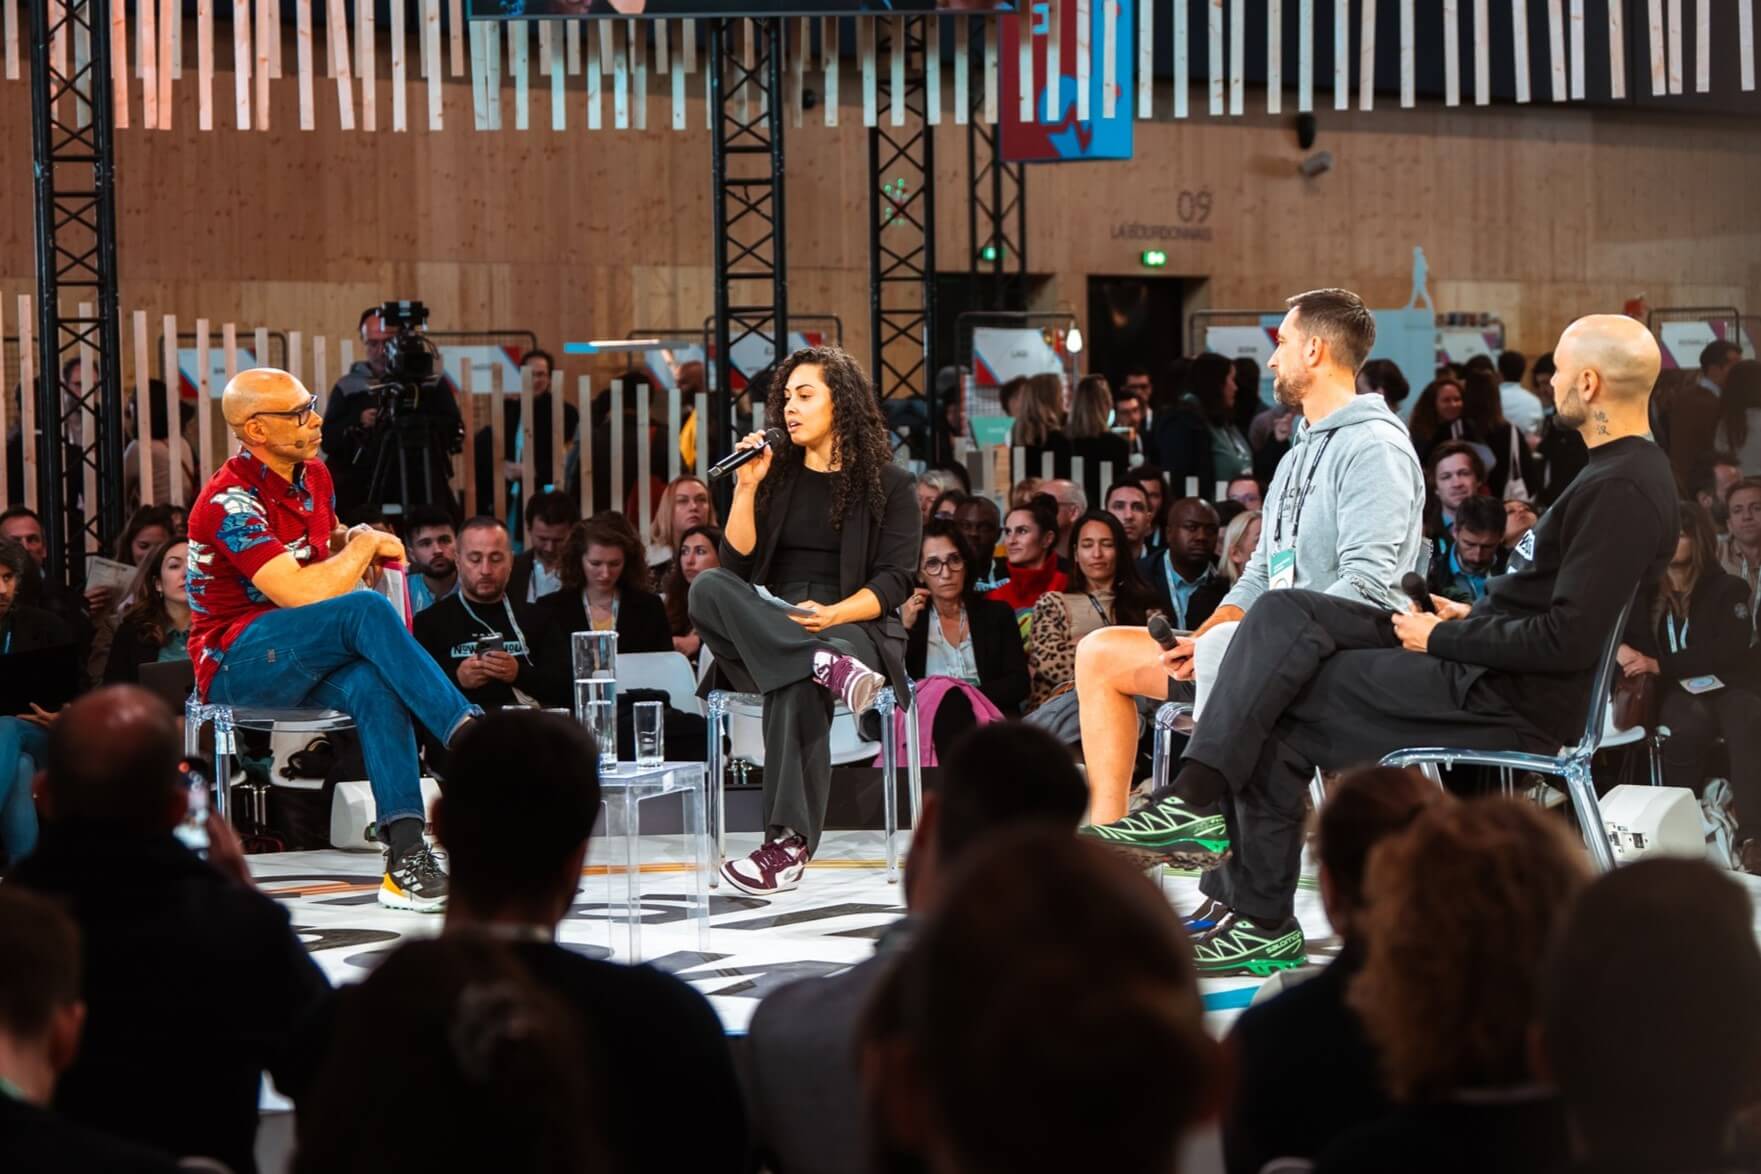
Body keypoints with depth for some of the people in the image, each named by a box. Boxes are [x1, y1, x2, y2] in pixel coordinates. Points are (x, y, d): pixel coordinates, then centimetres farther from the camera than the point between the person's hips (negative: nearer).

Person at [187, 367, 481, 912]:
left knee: (375, 684, -28)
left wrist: (353, 541, 7)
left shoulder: (313, 476, 9)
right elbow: (300, 594, -28)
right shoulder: (230, 501, -17)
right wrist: (367, 545, -11)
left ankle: (405, 856, -37)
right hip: (235, 667, -7)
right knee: (366, 610, -31)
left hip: (301, 664, 7)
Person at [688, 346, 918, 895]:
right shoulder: (778, 475, 16)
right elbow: (736, 565, 6)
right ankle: (829, 666, -44)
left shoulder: (888, 484, 6)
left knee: (797, 684, -40)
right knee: (707, 587, -29)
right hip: (768, 630, 4)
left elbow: (893, 583, -3)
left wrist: (832, 614, -20)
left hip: (854, 626, -4)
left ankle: (789, 844, -46)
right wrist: (746, 488, -4)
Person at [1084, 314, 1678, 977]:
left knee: (1276, 719, -8)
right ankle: (1195, 801, -10)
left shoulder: (1624, 492, -18)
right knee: (1283, 615, -2)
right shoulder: (1623, 469, 16)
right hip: (1483, 664, 10)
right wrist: (1471, 619, 10)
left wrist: (1442, 638, -13)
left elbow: (1568, 641, -24)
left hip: (1512, 701, -10)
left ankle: (1261, 922, 0)